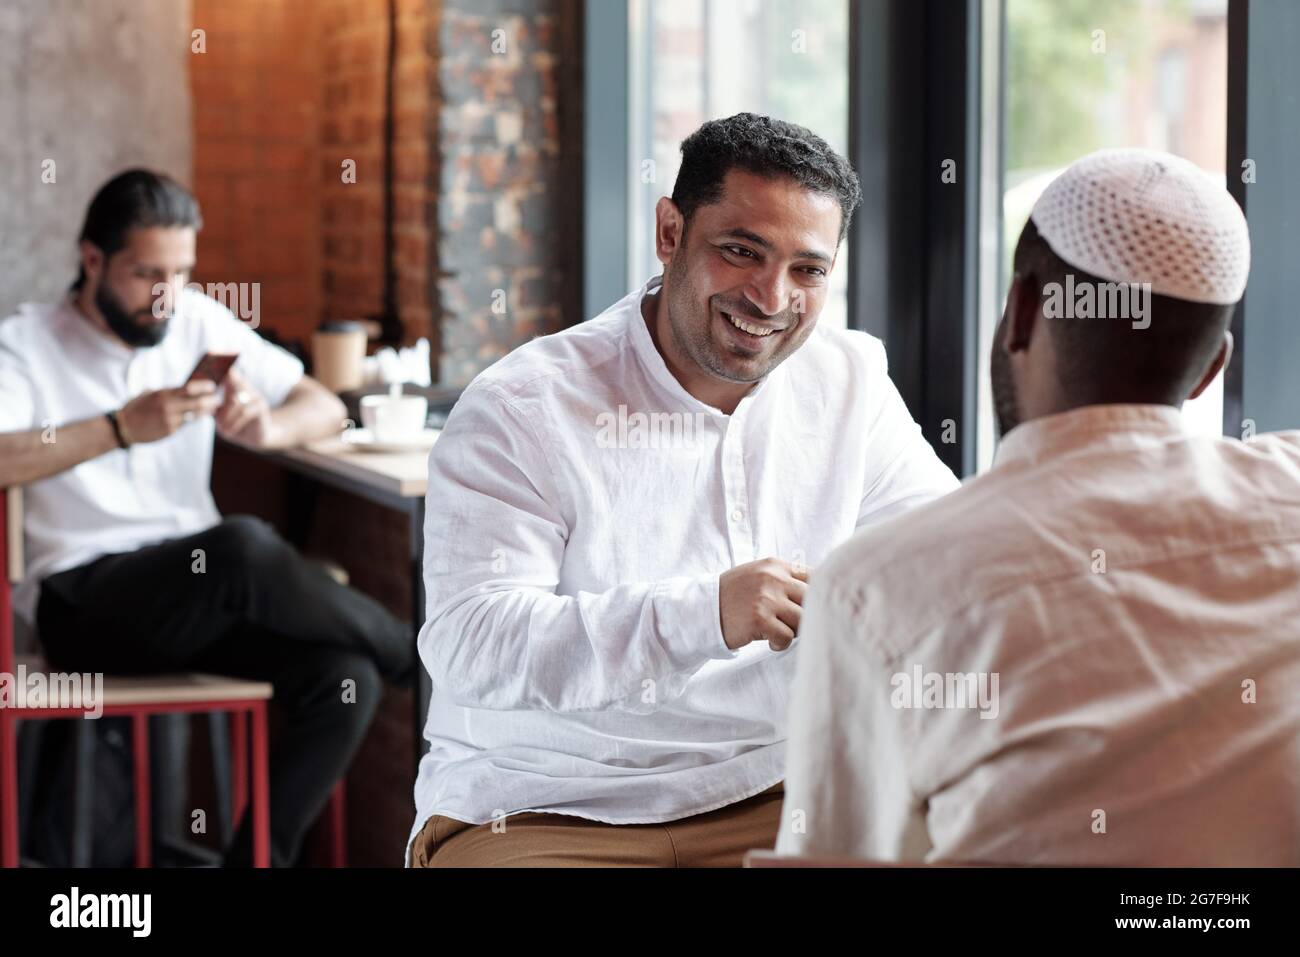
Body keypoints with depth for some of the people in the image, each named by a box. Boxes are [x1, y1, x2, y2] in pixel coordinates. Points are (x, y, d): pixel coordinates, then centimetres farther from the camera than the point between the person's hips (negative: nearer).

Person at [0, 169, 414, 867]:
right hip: (80, 605, -5)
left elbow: (325, 409, 11)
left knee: (344, 679, -23)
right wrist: (120, 428, -27)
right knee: (244, 546, -34)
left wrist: (267, 429, -13)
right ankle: (411, 654, -9)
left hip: (196, 591, 5)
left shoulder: (196, 322, 10)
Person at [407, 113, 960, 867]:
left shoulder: (851, 385, 9)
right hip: (544, 821, -4)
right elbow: (469, 643, -20)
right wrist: (705, 614, -32)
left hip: (768, 799, 4)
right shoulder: (524, 409, -9)